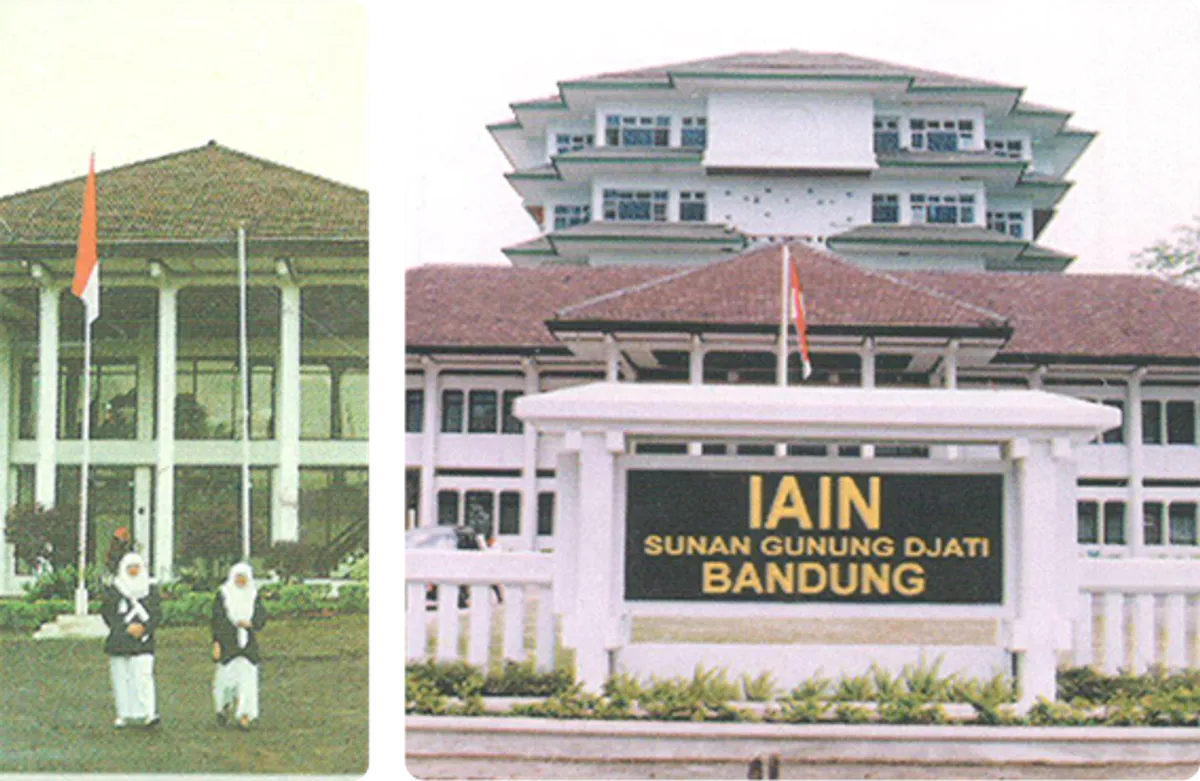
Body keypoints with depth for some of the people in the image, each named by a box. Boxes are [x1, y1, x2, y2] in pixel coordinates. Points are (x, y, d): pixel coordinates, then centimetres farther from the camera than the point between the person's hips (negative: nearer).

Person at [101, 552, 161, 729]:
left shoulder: (150, 589, 12)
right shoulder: (113, 589, 8)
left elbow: (157, 614, 8)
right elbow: (108, 614, 3)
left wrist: (144, 627, -10)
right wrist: (127, 628, -8)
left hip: (143, 642, -1)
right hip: (118, 643, 1)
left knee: (143, 676, -13)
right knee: (121, 678, 2)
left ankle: (147, 713, -17)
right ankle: (124, 715, 10)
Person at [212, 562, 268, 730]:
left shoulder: (253, 596, 9)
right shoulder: (223, 595, 1)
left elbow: (262, 618, 8)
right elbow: (217, 620, -1)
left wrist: (250, 623, -12)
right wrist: (216, 643, -7)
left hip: (248, 643, 2)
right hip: (228, 643, -2)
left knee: (247, 677, -6)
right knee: (226, 676, -2)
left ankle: (244, 716, -6)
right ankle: (223, 706, 26)